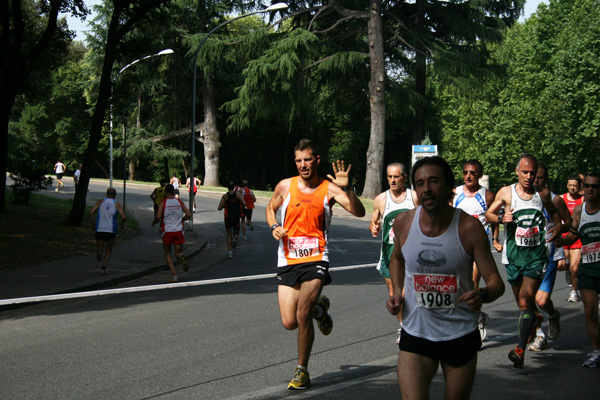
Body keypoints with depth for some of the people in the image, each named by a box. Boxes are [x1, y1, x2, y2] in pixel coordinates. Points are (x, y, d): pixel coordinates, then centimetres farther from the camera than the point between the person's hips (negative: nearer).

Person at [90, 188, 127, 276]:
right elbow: (123, 217, -11)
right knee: (108, 251, 14)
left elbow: (91, 212, -4)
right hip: (111, 229, -1)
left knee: (100, 244, 15)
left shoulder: (101, 202, 7)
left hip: (100, 229, 1)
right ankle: (103, 269, 4)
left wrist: (93, 223, 6)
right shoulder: (117, 204, 1)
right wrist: (122, 224, 9)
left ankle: (99, 249, -23)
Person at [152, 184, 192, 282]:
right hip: (179, 231, 2)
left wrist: (154, 222, 6)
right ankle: (182, 258, -28)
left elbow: (158, 216, -16)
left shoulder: (163, 202, -5)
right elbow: (189, 215, 0)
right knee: (178, 252, 12)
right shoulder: (179, 202, 5)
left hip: (167, 231, -2)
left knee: (167, 253, 16)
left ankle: (174, 275, 4)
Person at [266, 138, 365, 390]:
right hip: (288, 260, 3)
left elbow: (359, 212, -11)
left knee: (303, 315, -18)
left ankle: (302, 371, 1)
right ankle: (318, 307, 34)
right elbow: (271, 208, 22)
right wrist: (274, 227, 2)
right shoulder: (285, 186, 4)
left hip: (315, 259, -3)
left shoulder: (328, 189, -3)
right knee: (289, 323, -1)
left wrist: (347, 189, -27)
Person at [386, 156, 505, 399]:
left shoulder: (469, 227, -13)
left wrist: (482, 295, -33)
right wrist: (397, 293, 3)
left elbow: (495, 282, -11)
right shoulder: (403, 222, -4)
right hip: (415, 333, 1)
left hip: (461, 335, -1)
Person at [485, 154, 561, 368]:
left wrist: (558, 226, 1)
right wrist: (501, 218, -13)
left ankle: (520, 349, -16)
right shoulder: (506, 192, 0)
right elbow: (488, 213, 8)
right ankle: (535, 319, 48)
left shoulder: (543, 194, 4)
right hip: (513, 256, 1)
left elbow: (553, 212, 22)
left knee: (526, 299, -16)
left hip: (536, 256, -1)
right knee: (522, 302, 12)